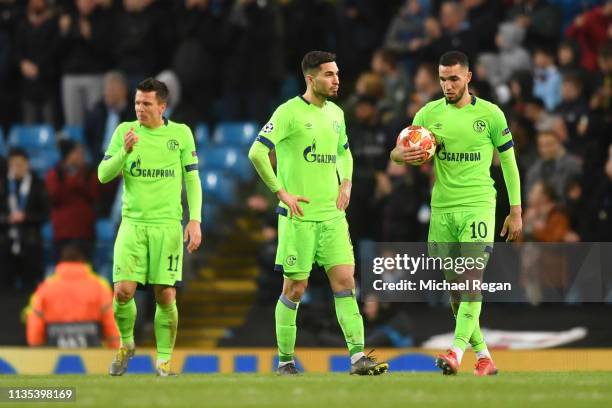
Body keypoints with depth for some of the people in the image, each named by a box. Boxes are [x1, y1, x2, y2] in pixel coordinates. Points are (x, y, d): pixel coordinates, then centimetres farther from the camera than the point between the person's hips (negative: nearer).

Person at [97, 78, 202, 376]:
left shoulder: (181, 134, 4)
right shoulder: (124, 131, 4)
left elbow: (192, 179, 8)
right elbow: (103, 175, 0)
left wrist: (195, 220, -2)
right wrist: (125, 151, -17)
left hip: (168, 224, 0)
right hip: (132, 223, 0)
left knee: (165, 296, -5)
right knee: (123, 292, -10)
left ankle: (164, 360, 9)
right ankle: (125, 345, 16)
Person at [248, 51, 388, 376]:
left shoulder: (335, 113, 12)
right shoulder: (289, 112, -9)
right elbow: (257, 152, -14)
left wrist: (346, 183, 11)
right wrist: (282, 193, -14)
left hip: (332, 215, 6)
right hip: (299, 216, -6)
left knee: (345, 281, -4)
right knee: (295, 289, 0)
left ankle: (358, 358, -8)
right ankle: (285, 361, 12)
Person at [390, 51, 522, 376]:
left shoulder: (490, 114, 0)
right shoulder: (429, 114, 6)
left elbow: (508, 161, 7)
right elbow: (398, 152, 8)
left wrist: (515, 211, 5)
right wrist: (402, 154, -18)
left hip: (477, 205, -4)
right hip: (442, 209, 4)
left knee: (472, 278, -18)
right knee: (455, 288, 5)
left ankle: (457, 350, -28)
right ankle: (483, 356, 14)